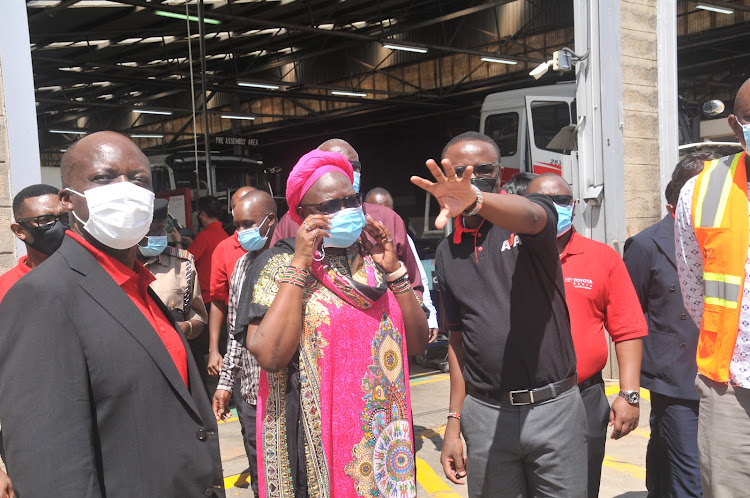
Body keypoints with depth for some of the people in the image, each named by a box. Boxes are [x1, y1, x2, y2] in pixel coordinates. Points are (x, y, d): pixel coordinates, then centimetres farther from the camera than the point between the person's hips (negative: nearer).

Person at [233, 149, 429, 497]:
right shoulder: (279, 264, -6)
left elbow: (417, 342, 3)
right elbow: (270, 355, -20)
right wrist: (299, 265, -19)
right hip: (316, 437, -4)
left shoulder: (372, 257, 6)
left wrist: (392, 270, -6)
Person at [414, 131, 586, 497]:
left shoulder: (532, 215, -2)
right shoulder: (446, 252, 10)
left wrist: (475, 201, -49)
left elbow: (530, 217, -29)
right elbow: (458, 339, 13)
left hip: (554, 407, -3)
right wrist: (454, 423, 9)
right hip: (485, 415, 3)